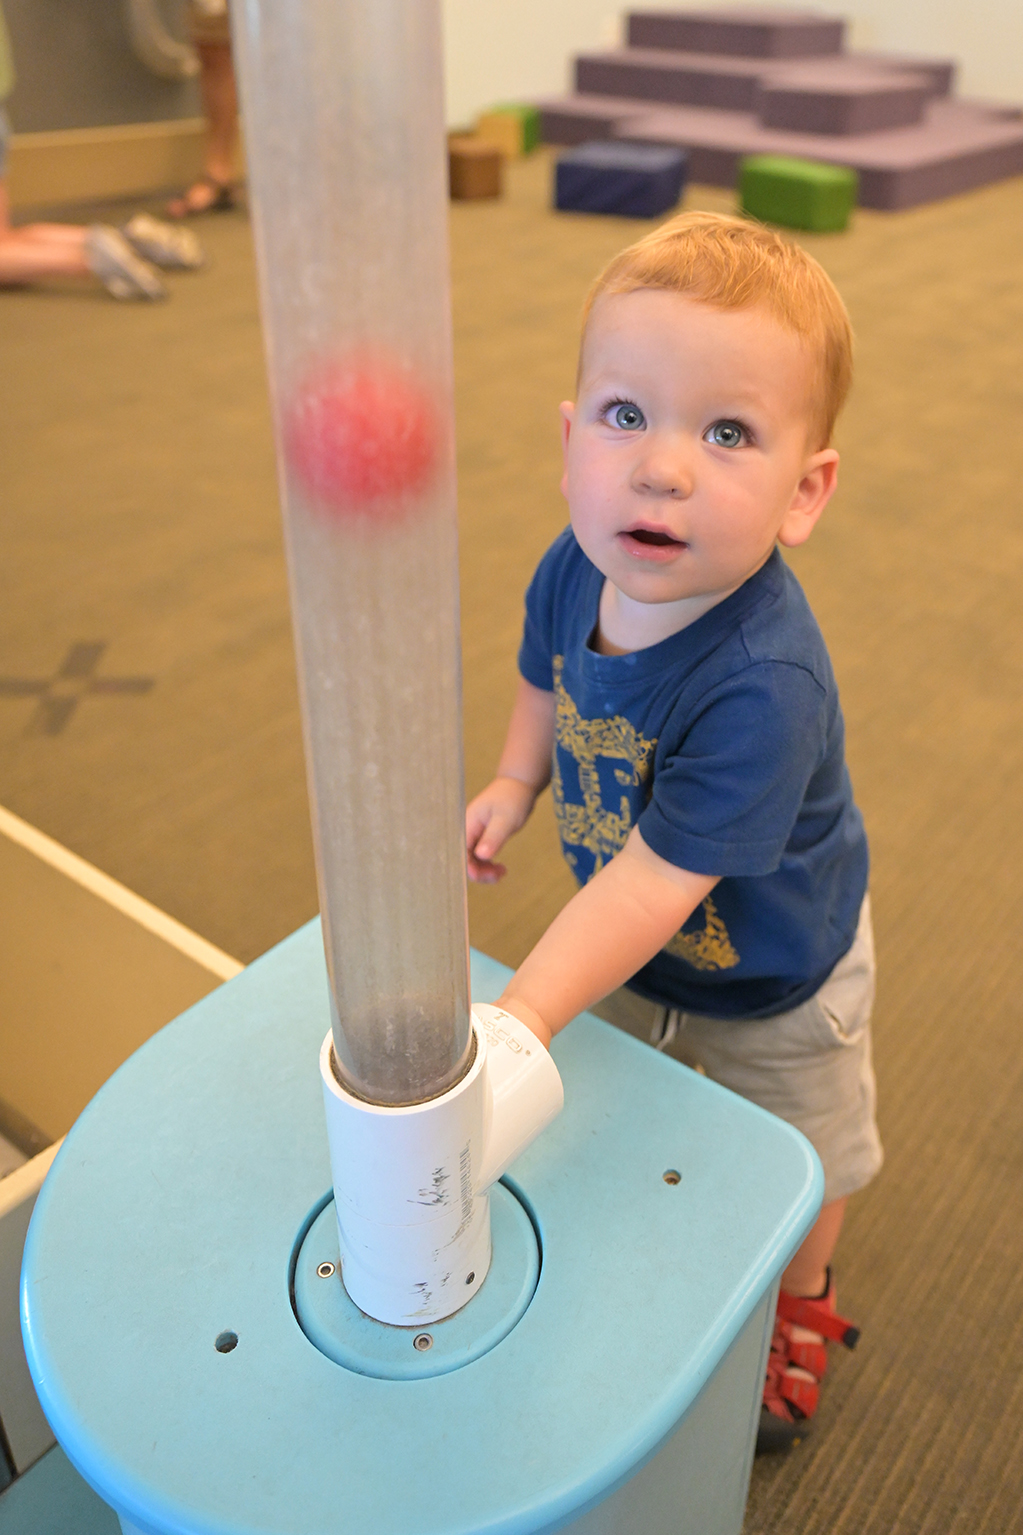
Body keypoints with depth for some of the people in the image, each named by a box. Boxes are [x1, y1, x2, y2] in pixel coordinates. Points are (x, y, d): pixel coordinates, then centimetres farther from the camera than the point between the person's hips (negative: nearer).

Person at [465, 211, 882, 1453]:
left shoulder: (761, 687, -43)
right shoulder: (575, 572, -20)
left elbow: (654, 883, -41)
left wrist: (519, 1018, -44)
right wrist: (513, 785, -11)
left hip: (768, 986, -5)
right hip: (636, 951, 6)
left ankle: (799, 1307, 56)